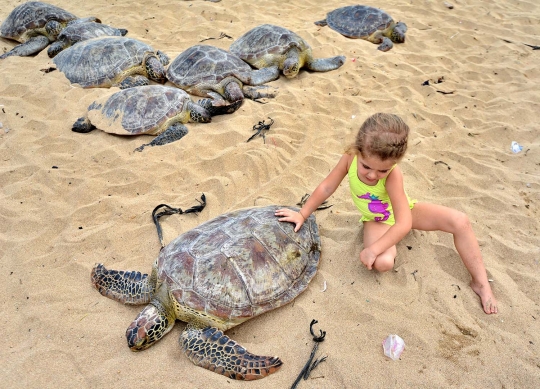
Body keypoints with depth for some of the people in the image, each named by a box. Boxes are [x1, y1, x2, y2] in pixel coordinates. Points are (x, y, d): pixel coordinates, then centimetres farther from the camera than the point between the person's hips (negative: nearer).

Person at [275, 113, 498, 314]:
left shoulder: (393, 175, -36)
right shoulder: (350, 158, -29)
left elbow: (404, 224, -37)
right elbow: (327, 187, -14)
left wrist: (373, 249, -41)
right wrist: (302, 214, -11)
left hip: (402, 211, -1)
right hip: (377, 220, 1)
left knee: (460, 221, -20)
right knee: (382, 262, -32)